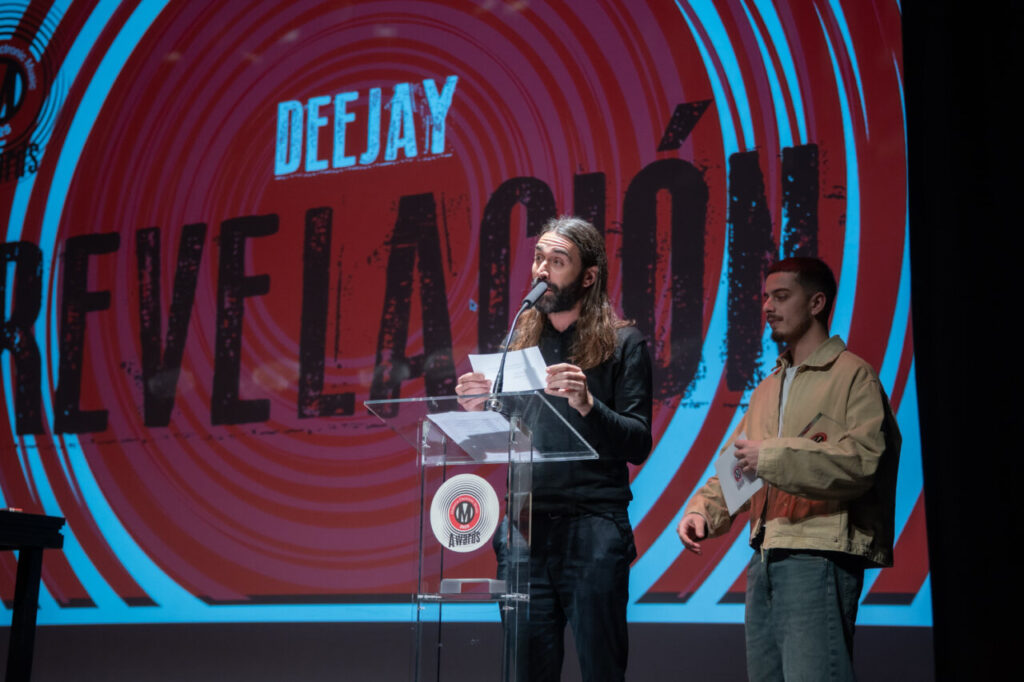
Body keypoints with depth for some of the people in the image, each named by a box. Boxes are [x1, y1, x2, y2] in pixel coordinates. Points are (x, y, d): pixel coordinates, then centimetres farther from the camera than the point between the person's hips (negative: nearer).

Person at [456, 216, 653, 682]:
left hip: (593, 531, -4)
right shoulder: (521, 341, 14)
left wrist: (587, 404, -23)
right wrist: (478, 409, -3)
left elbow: (638, 444, -7)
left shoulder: (622, 344, 2)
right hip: (525, 530, 4)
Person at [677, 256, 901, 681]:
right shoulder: (767, 390, 21)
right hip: (765, 560, 7)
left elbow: (863, 460, -15)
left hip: (819, 556, -7)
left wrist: (772, 456, -18)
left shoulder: (852, 375, -2)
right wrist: (703, 509, 1)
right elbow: (734, 466, 20)